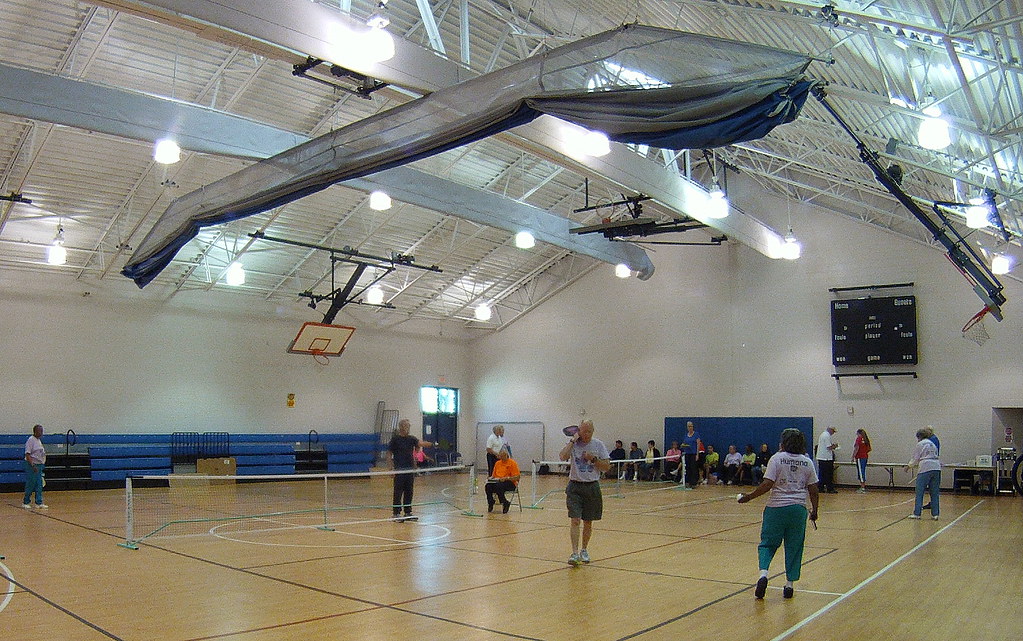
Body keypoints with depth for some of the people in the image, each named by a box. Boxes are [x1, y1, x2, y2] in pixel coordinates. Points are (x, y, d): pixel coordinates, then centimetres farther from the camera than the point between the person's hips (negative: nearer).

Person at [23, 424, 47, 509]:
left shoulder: (39, 440, 14)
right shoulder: (31, 440, -13)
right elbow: (27, 454, -19)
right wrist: (33, 465, -24)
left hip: (39, 465, 8)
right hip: (32, 466, -8)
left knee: (39, 485, 6)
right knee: (30, 485, -1)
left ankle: (39, 503, 7)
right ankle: (26, 503, 12)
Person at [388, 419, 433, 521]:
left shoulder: (411, 439, 9)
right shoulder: (395, 439, -4)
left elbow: (421, 443, -8)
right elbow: (389, 454, -2)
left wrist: (431, 444, -27)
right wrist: (392, 467, -11)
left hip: (410, 470, 5)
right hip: (399, 470, -5)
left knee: (409, 492, 9)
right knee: (398, 493, -2)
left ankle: (408, 512, 16)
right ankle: (396, 513, 4)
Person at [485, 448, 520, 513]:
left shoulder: (512, 463, -3)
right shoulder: (497, 463, 16)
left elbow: (516, 478, -8)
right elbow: (493, 475, 21)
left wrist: (506, 478, -22)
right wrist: (490, 478, -2)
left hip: (510, 483, -5)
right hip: (497, 482, 5)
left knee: (499, 486, -37)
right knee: (488, 486, -26)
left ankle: (505, 503, -17)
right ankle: (490, 504, -11)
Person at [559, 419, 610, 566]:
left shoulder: (599, 445, 2)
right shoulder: (573, 444, -2)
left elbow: (607, 466, 1)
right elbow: (562, 456, -21)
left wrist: (594, 459, -12)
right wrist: (573, 441, -17)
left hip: (592, 486, 2)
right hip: (575, 487, -2)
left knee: (588, 522, 10)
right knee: (575, 520, -11)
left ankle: (584, 550, 27)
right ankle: (575, 553, -12)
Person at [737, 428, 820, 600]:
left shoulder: (777, 458, -5)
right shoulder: (807, 462, 6)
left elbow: (767, 485, -13)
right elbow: (813, 490, 6)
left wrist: (748, 497, -5)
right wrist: (814, 510, 18)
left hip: (776, 508, -2)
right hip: (798, 509, 3)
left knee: (767, 543, 8)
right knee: (794, 547, 13)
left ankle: (763, 573, -14)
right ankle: (789, 584, 14)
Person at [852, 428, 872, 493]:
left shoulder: (859, 439, -10)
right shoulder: (866, 439, 12)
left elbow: (856, 448, -14)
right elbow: (869, 449, 15)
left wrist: (853, 457, -10)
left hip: (860, 457, -8)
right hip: (865, 456, 8)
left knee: (860, 472, -5)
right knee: (863, 471, 13)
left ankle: (862, 488, -6)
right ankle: (864, 486, 17)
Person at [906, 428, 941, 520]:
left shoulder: (920, 444, 0)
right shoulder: (933, 444, 19)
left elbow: (915, 458, 2)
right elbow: (935, 456, 20)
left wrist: (909, 467, 18)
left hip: (925, 468, -6)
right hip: (936, 467, 6)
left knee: (919, 492, -1)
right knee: (934, 493, 9)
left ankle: (917, 513, -2)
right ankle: (935, 514, 9)